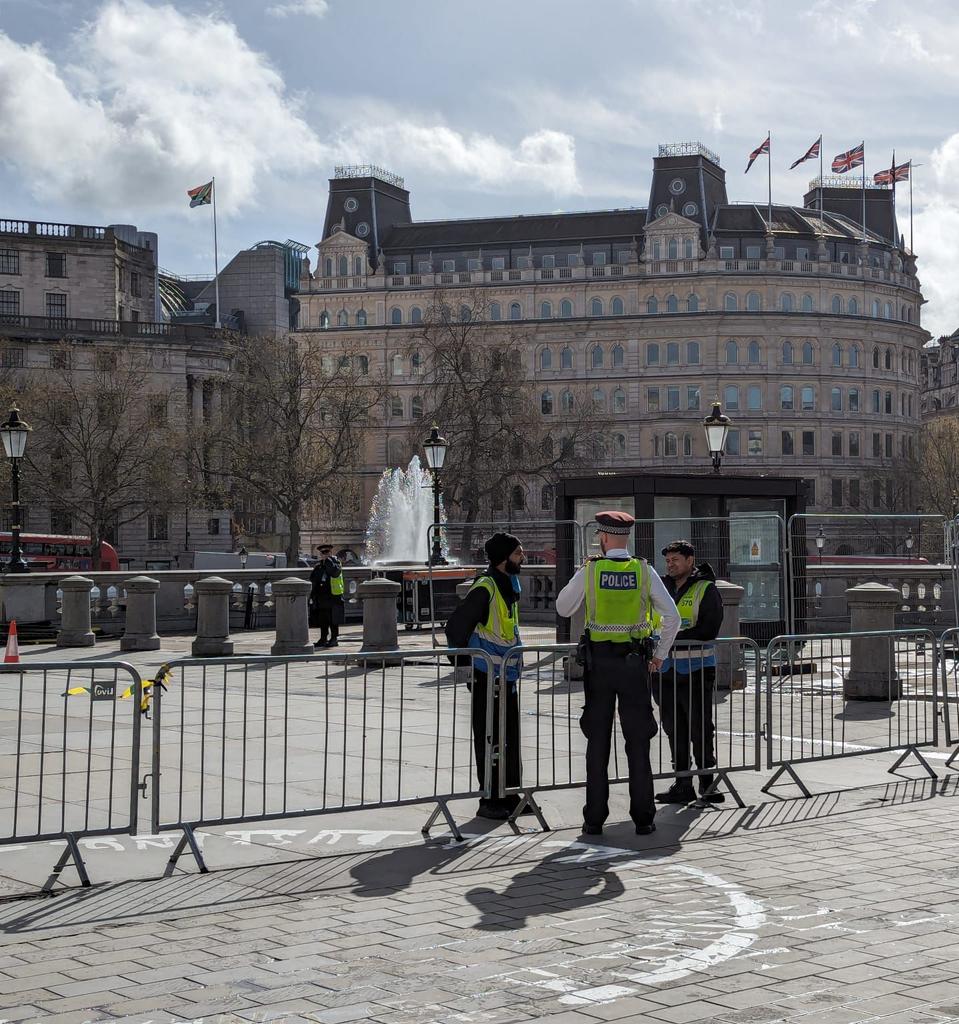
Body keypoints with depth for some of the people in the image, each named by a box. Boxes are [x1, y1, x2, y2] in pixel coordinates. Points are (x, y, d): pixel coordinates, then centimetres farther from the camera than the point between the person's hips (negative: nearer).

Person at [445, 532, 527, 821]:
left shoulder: (511, 585, 12)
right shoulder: (485, 587, -18)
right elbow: (456, 626, -19)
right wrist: (462, 658, -12)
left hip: (508, 676, 9)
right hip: (488, 677, -9)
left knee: (510, 739, 15)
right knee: (490, 740, -2)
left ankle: (510, 797, 24)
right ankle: (489, 802, 5)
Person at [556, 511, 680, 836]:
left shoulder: (589, 571, -5)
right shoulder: (644, 572, -2)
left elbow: (563, 608, 9)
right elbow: (672, 617, -1)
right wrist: (660, 654, 10)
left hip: (599, 661, -1)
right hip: (635, 662, 1)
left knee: (598, 742, 6)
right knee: (637, 742, 6)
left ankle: (594, 819, 8)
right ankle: (643, 818, 7)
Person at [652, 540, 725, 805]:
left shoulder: (706, 590, -2)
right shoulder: (661, 588, 14)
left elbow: (709, 629, -13)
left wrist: (675, 638, -19)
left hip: (695, 669, -5)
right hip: (665, 670, 5)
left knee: (700, 728, -1)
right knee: (674, 729, 8)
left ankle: (707, 783, 8)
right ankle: (683, 784, 15)